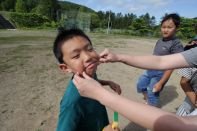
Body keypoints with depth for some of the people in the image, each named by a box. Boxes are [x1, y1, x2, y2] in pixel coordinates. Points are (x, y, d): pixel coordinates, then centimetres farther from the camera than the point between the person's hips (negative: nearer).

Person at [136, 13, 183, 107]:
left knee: (152, 95, -1)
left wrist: (160, 82, -20)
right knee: (140, 85, 21)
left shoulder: (176, 44, -19)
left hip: (160, 73, -8)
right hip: (150, 70, 8)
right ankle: (147, 101, 46)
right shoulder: (160, 41, 2)